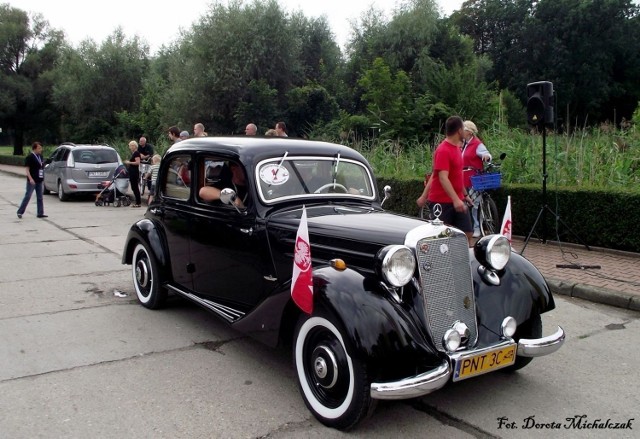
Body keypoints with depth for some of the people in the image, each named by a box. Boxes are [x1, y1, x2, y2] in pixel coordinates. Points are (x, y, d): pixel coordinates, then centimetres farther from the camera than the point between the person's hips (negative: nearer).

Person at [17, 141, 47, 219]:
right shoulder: (29, 157, -9)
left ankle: (40, 213, 11)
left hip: (39, 180, 7)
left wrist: (42, 178, 17)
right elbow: (27, 169, -12)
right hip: (32, 181, -7)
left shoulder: (40, 156, 12)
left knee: (40, 197, 7)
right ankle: (20, 212, 6)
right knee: (27, 196, -4)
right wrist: (30, 179, -22)